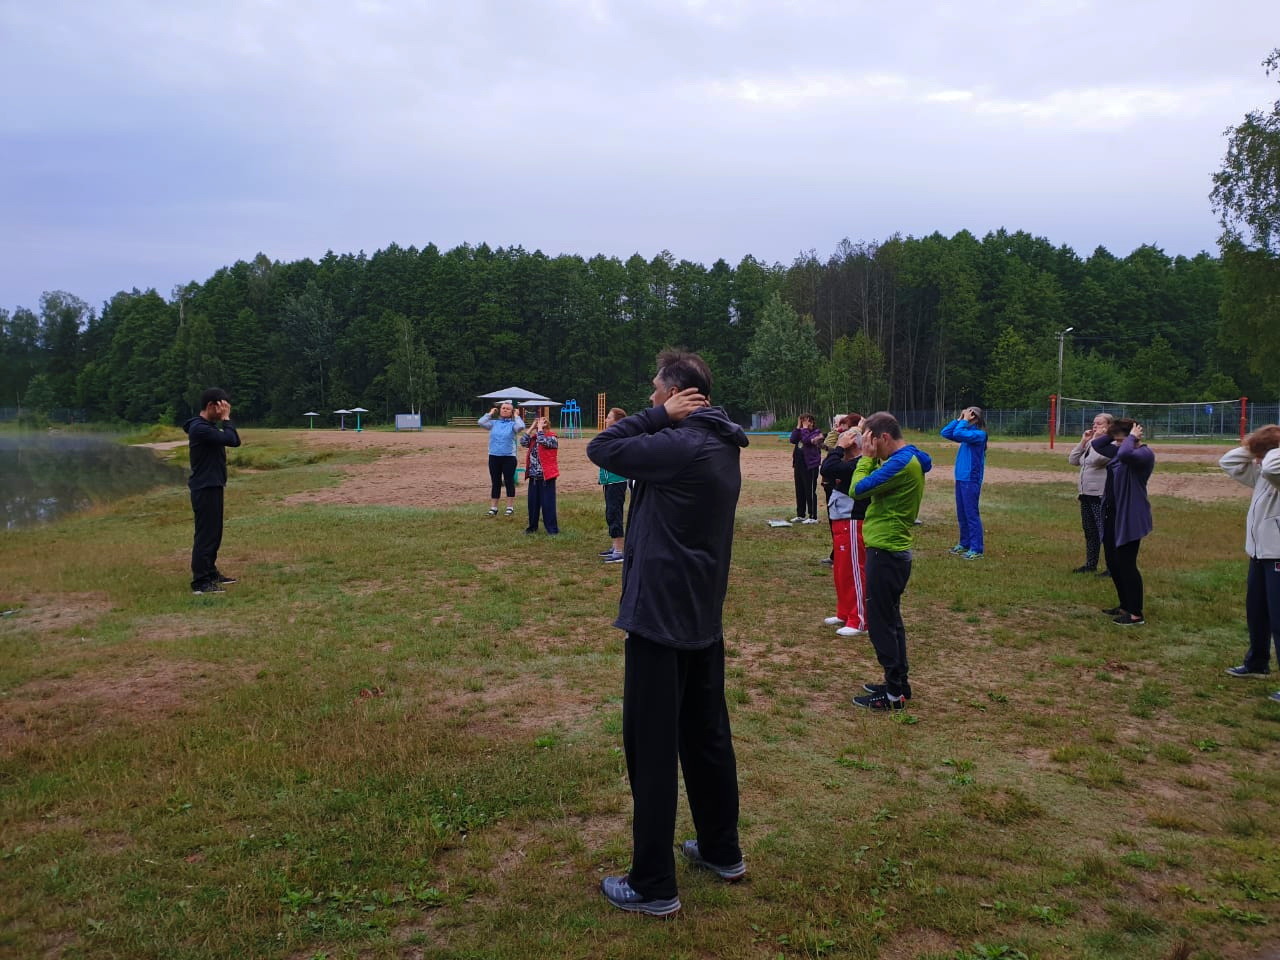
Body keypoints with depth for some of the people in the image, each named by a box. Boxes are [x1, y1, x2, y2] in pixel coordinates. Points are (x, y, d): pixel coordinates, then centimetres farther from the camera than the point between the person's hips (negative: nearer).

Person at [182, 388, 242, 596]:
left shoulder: (210, 426, 14)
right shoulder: (200, 428, -18)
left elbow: (235, 441, 14)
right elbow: (230, 440, -24)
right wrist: (226, 419, -15)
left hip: (212, 486, 10)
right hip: (205, 488, -10)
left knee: (213, 532, 17)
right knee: (205, 534, -9)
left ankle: (210, 572, 28)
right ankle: (200, 582, -8)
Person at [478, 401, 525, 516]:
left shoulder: (513, 424, -1)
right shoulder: (494, 423, 5)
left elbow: (521, 426, -22)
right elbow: (480, 422, -8)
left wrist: (516, 416, -7)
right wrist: (490, 413, 1)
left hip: (509, 457, -3)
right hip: (494, 456, 3)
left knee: (509, 482, 3)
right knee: (495, 482, 10)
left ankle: (510, 507, 12)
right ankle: (493, 508, 16)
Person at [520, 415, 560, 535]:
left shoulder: (552, 438, -6)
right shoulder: (534, 437, 11)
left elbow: (542, 441, -24)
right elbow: (523, 442, -4)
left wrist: (540, 428, -13)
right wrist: (531, 428, -2)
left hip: (546, 476, -6)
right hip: (534, 476, 6)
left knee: (548, 503, -4)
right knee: (533, 502, 12)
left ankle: (552, 528, 2)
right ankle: (532, 526, 24)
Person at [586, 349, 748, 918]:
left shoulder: (679, 447, -20)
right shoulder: (720, 446, 10)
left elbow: (600, 450, -14)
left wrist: (661, 416, -9)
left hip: (660, 617, -9)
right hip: (704, 617, 10)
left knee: (651, 749, 0)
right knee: (707, 736, 19)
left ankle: (653, 886, 10)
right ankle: (722, 851, 34)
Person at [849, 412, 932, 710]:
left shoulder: (902, 463, -20)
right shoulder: (907, 459, 12)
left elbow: (859, 489, -22)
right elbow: (874, 484, 12)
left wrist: (867, 456, -11)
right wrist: (871, 458, 2)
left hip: (886, 553, -10)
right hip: (893, 551, 10)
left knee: (881, 622, -2)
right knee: (890, 620, 18)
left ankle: (894, 693, 7)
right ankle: (898, 683, 27)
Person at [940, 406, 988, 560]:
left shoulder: (979, 434, -12)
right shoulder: (967, 434, 11)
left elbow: (958, 433, -25)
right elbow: (945, 432, 11)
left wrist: (964, 421, -10)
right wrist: (959, 419, 6)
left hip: (971, 481, -8)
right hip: (960, 479, 8)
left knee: (972, 514, -6)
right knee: (961, 514, 15)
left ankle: (976, 550, -2)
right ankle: (964, 544, 25)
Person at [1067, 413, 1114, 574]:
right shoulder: (1091, 444, 15)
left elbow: (1096, 459, -27)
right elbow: (1073, 460, 12)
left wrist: (1095, 439, -16)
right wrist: (1083, 441, 4)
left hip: (1101, 496, -9)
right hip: (1086, 495, 9)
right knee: (1089, 532, 17)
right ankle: (1090, 564, 28)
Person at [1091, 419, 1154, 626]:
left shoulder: (1144, 454, -16)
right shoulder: (1119, 451, 11)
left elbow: (1125, 454, -38)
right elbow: (1096, 444, 22)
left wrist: (1131, 437, -20)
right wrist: (1113, 432, 8)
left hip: (1130, 518, -10)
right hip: (1112, 515, 10)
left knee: (1126, 564, -6)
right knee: (1112, 562, 15)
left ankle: (1136, 614, 2)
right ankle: (1125, 605, 28)